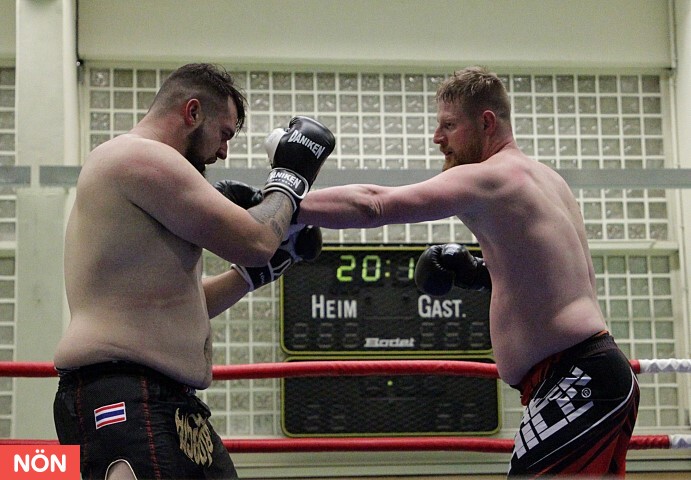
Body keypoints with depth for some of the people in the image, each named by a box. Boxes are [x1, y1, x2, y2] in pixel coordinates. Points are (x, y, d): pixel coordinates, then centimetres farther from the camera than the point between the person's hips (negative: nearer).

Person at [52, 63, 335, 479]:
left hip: (165, 401, 11)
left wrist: (263, 268, 20)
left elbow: (179, 305, 27)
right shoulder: (143, 157, -9)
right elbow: (254, 240, -11)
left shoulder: (139, 164, 24)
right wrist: (290, 178, 6)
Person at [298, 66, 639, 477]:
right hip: (594, 376, 10)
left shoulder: (490, 177, -12)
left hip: (579, 383, -10)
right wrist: (484, 274, 18)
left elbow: (373, 206, -22)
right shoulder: (546, 178, 18)